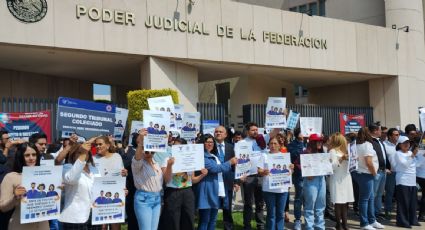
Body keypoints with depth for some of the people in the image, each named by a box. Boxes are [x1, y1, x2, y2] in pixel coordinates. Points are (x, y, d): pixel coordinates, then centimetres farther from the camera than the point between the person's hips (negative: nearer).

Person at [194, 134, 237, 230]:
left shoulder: (214, 156, 19)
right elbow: (213, 168, -19)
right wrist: (230, 162, -10)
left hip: (216, 192, 9)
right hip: (206, 191, -9)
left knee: (213, 220, 12)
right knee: (204, 221, -5)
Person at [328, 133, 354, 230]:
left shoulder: (345, 150, 15)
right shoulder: (332, 151, -4)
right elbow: (332, 166, -11)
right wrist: (341, 159, -21)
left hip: (346, 178, 6)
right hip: (337, 179, -6)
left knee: (345, 202, 7)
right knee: (338, 202, -4)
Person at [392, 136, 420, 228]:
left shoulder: (411, 153, 14)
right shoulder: (398, 154, -6)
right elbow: (405, 164, -18)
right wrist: (412, 156, -24)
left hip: (412, 182, 7)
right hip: (403, 181, -7)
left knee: (413, 202, 10)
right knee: (403, 202, -6)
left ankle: (412, 220, 19)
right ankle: (402, 221, -1)